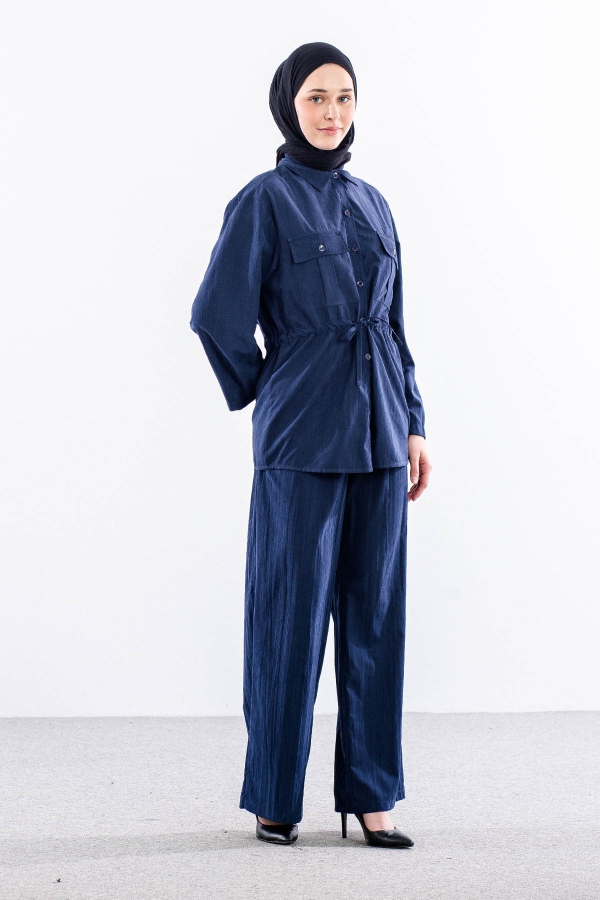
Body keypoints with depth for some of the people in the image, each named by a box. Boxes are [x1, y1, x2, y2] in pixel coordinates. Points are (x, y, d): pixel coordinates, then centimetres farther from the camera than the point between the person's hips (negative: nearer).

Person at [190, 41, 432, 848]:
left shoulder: (372, 204, 14)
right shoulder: (265, 201, -4)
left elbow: (396, 326, 16)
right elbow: (218, 316, -7)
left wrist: (414, 424, 11)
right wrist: (263, 393, 4)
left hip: (377, 433, 6)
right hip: (303, 439, -5)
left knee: (376, 610, 7)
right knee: (292, 613, 0)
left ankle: (371, 794, 15)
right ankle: (275, 797, 12)